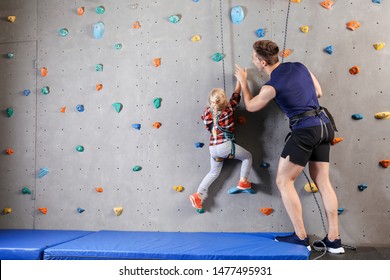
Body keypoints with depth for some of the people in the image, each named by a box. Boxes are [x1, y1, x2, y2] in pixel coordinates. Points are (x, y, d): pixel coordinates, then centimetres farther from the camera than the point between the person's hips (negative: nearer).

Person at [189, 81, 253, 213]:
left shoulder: (207, 111, 1)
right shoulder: (229, 108, -6)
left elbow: (205, 119, 23)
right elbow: (236, 93, 6)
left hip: (213, 148, 5)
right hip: (226, 145, -5)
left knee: (214, 172, 22)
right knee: (247, 156, 19)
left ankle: (198, 195, 13)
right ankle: (243, 183, 11)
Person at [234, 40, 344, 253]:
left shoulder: (271, 86, -9)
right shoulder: (300, 67, 9)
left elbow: (250, 106, 10)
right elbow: (318, 92, 20)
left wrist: (243, 81, 22)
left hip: (305, 130, -8)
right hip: (324, 126, 8)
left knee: (284, 181, 2)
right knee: (322, 182, 10)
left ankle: (301, 237, 2)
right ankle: (334, 240, 13)